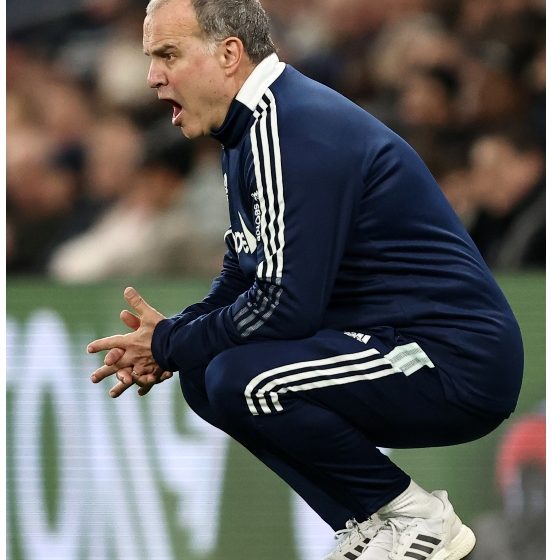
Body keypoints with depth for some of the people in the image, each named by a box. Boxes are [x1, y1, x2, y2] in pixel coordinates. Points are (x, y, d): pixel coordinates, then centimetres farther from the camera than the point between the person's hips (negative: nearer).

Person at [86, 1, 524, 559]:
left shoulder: (297, 130, -19)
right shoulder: (254, 127, 13)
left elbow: (287, 305, -23)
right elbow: (244, 278, 21)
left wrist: (170, 345, -9)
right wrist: (170, 335, 2)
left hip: (456, 365, -10)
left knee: (238, 381, -24)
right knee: (202, 375, 9)